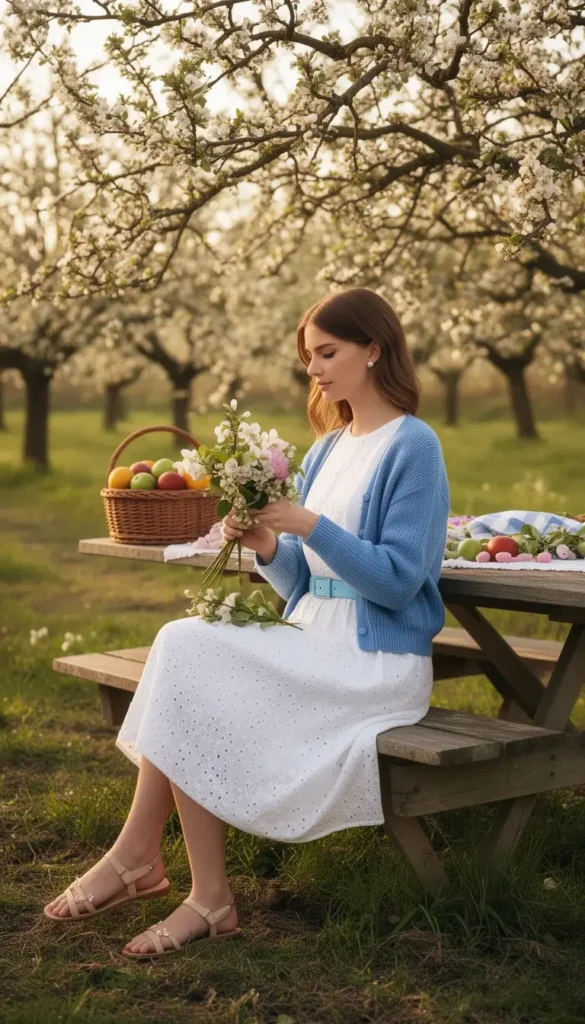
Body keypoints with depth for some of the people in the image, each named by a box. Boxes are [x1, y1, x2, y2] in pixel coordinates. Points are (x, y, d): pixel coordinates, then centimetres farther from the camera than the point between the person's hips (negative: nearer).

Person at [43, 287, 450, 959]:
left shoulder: (412, 446, -7)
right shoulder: (327, 450, 17)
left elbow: (398, 581, -15)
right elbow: (303, 582, 15)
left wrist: (308, 525, -19)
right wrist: (268, 549, -6)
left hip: (377, 663, -7)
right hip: (314, 642, 7)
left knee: (190, 656, -22)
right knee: (181, 643, -19)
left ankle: (137, 858, -10)